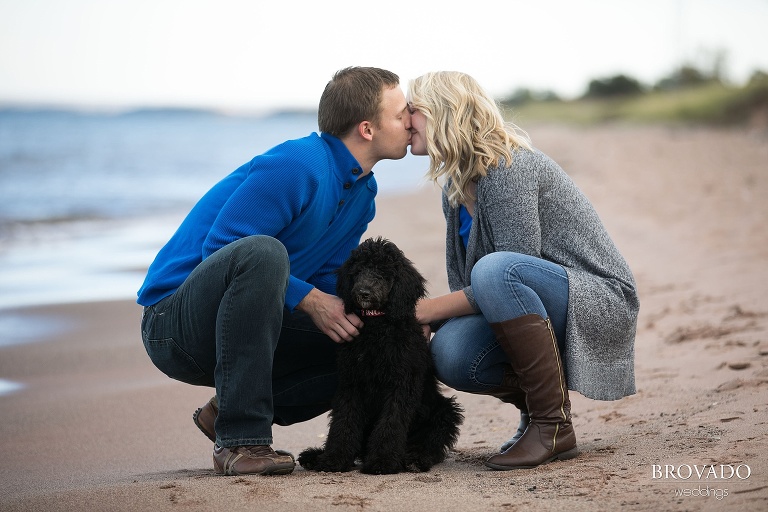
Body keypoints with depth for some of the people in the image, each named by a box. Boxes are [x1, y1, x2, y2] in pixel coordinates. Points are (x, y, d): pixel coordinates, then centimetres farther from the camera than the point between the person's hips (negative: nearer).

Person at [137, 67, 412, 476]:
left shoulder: (363, 191, 8)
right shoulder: (296, 165, -20)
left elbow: (325, 280, 9)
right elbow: (218, 249, -23)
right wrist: (308, 299, -25)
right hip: (174, 327, -8)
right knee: (262, 251, -37)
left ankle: (227, 408, 3)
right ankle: (239, 439, -30)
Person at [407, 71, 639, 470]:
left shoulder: (508, 169, -18)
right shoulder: (455, 190, 9)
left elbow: (508, 272, -23)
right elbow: (465, 288, 8)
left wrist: (430, 309, -21)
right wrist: (411, 316, -9)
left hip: (601, 303, -7)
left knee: (495, 270, -36)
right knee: (450, 351, -22)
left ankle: (553, 426, -24)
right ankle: (535, 406, 6)